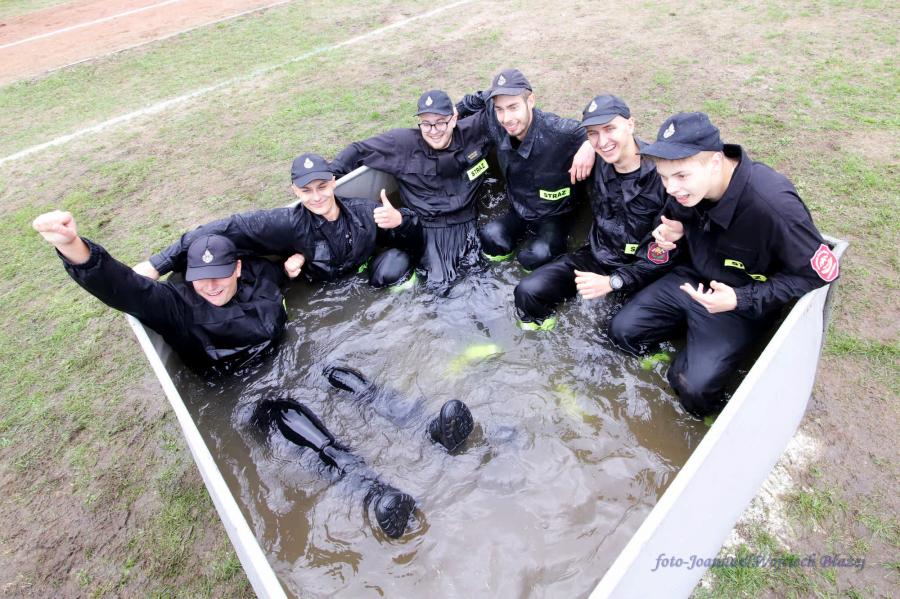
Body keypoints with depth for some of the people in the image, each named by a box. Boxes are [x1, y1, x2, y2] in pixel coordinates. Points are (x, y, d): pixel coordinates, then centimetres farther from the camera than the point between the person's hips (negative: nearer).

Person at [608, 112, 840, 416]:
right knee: (622, 330, -1)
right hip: (692, 278, 6)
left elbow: (822, 271, -19)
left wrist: (742, 300, -27)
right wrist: (674, 236, -17)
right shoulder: (684, 187, -14)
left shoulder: (773, 205, -32)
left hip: (742, 301, -6)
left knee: (694, 386, -20)